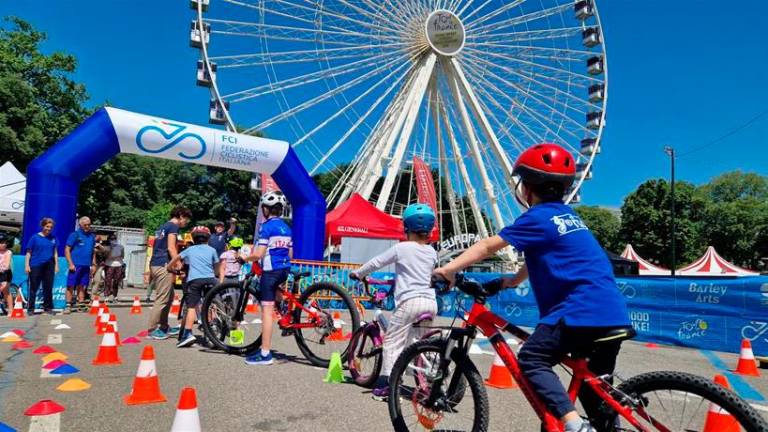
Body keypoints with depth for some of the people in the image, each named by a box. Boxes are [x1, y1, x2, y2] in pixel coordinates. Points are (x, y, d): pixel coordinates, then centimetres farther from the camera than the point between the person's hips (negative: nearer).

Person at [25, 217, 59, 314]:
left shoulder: (53, 238, 9)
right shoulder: (35, 237, -1)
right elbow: (28, 252, 0)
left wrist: (56, 265, 10)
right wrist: (26, 265, -6)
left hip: (49, 266, 3)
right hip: (36, 266, -3)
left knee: (48, 288, 7)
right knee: (33, 288, 1)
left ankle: (48, 307, 16)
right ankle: (30, 308, 7)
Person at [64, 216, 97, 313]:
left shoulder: (92, 236, 13)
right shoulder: (75, 234, -2)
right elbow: (67, 250, -5)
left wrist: (93, 264, 15)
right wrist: (70, 264, -12)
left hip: (86, 265, 5)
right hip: (75, 265, -5)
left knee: (82, 286, 11)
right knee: (71, 286, -2)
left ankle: (81, 304, 16)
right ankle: (68, 305, 2)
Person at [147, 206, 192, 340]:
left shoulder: (162, 227, 21)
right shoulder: (173, 226, -7)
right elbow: (171, 248, -17)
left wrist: (151, 270, 26)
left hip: (155, 264, 10)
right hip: (164, 266, -10)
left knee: (169, 297, 16)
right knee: (162, 299, -5)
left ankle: (164, 327, 20)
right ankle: (153, 330, -2)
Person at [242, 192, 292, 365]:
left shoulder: (267, 227, -10)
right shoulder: (286, 227, 12)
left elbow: (258, 254, -15)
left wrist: (244, 258, 2)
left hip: (271, 270, -8)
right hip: (285, 269, 8)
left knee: (267, 310, -5)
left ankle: (265, 353, -3)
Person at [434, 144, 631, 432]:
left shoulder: (538, 217, -6)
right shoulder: (567, 215, 20)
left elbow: (487, 247, -6)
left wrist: (447, 269, -2)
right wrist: (510, 281, 34)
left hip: (581, 311, -9)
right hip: (614, 315, 9)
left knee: (531, 361, 1)